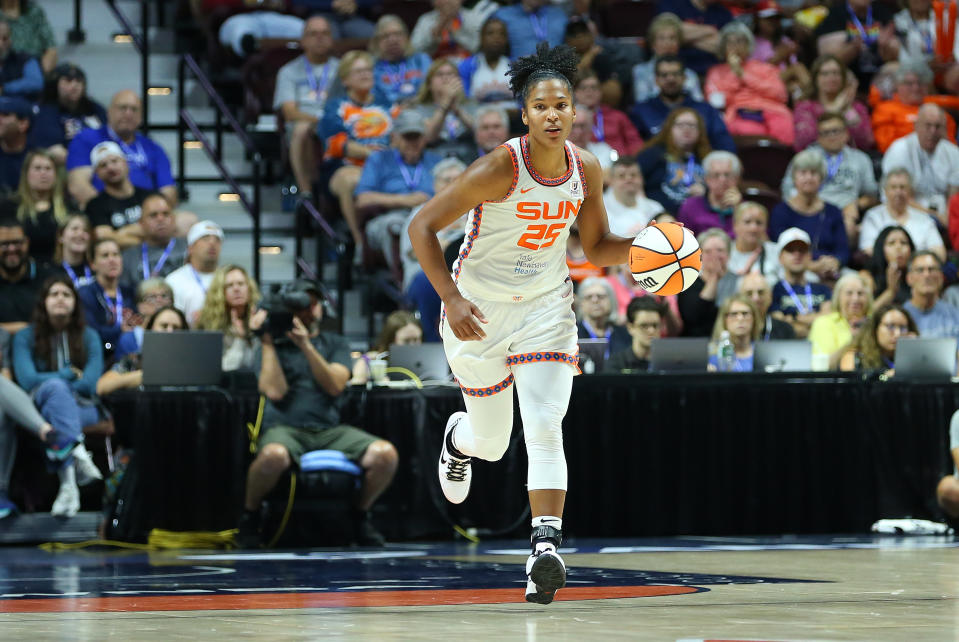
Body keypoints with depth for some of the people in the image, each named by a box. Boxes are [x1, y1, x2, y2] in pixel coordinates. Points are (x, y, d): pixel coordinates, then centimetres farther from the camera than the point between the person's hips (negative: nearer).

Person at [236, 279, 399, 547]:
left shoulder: (335, 344, 19)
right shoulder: (276, 346, 13)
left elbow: (335, 386, 0)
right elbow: (275, 391, -5)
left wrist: (307, 346, -9)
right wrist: (268, 342, 0)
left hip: (330, 431, 3)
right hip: (284, 429, -3)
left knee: (385, 454, -26)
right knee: (273, 455, -42)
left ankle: (360, 514, 3)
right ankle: (249, 514, -12)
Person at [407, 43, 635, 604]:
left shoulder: (587, 170, -7)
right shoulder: (500, 168, -23)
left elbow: (597, 247, 8)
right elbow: (422, 227, -19)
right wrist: (452, 298, -27)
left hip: (546, 306, 2)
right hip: (479, 311, -2)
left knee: (545, 428, -18)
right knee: (491, 442, 12)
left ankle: (546, 547, -25)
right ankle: (458, 439, 50)